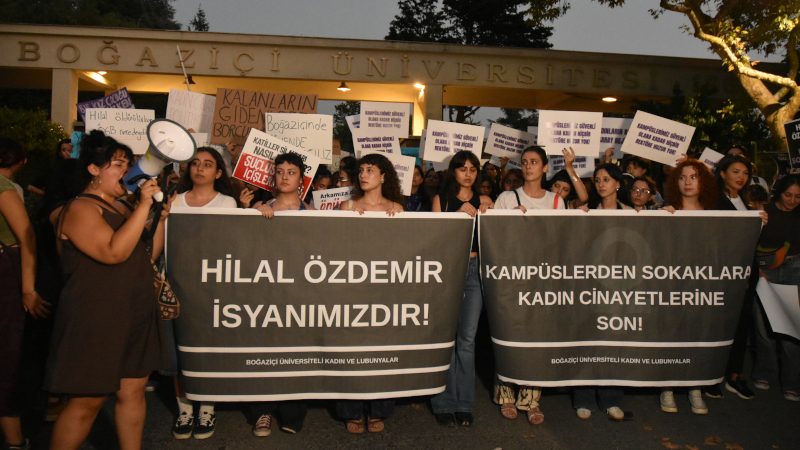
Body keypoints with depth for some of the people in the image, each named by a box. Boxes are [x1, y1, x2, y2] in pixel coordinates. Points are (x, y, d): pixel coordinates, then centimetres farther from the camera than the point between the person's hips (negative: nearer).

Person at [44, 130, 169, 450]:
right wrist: (143, 206, -23)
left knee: (133, 391, 11)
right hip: (96, 320, -8)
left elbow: (148, 255, 17)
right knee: (87, 401, -1)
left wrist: (162, 216, 5)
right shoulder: (80, 209, -11)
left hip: (135, 316, 8)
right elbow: (114, 252, -26)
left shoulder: (121, 207, 16)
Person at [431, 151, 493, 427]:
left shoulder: (484, 202, 14)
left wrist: (485, 214, -3)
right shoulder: (441, 200, 10)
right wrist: (459, 214, -9)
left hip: (474, 269, 2)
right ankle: (445, 404, 7)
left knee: (467, 338, 1)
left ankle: (464, 403, 12)